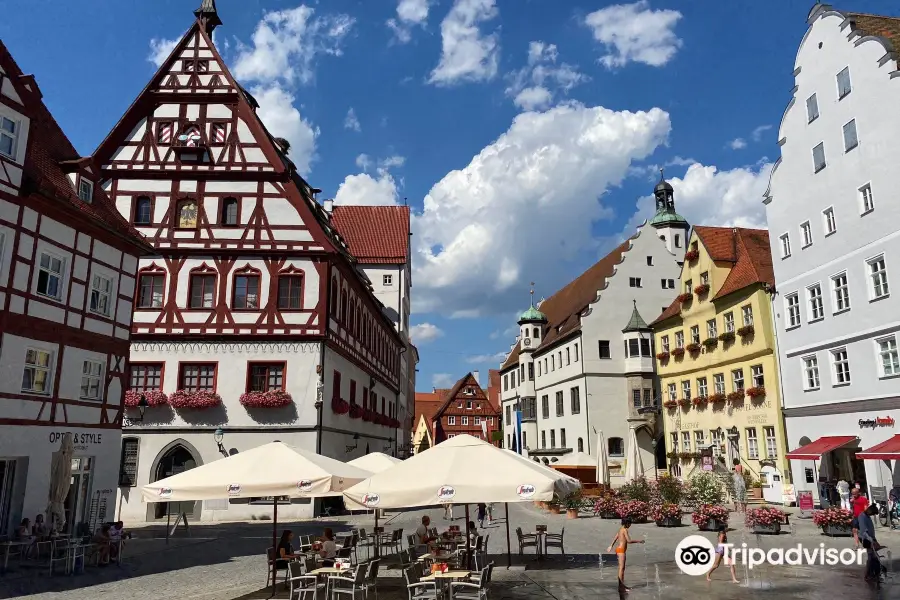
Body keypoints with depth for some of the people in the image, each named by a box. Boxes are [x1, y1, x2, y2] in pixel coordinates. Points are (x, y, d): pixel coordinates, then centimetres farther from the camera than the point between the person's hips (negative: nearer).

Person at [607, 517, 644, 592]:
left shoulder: (621, 529, 14)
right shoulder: (625, 530, -14)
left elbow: (615, 538, 23)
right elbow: (629, 541, -21)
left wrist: (611, 546, 32)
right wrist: (638, 541, -10)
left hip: (619, 549, 10)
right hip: (621, 550, -10)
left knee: (622, 568, 16)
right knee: (621, 568, -8)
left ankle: (622, 585, 24)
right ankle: (620, 587, -7)